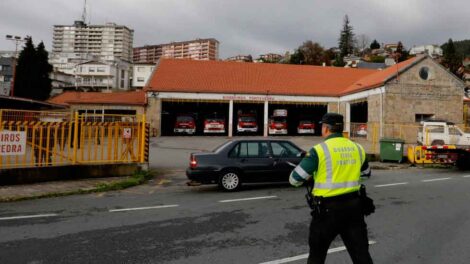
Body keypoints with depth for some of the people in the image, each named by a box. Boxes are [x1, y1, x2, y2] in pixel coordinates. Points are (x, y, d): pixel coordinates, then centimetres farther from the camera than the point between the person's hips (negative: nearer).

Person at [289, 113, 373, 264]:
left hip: (328, 208, -4)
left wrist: (310, 177, 11)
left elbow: (295, 179, -9)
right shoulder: (357, 148, 4)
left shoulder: (320, 150, -13)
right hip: (354, 205, 5)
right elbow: (366, 173, 24)